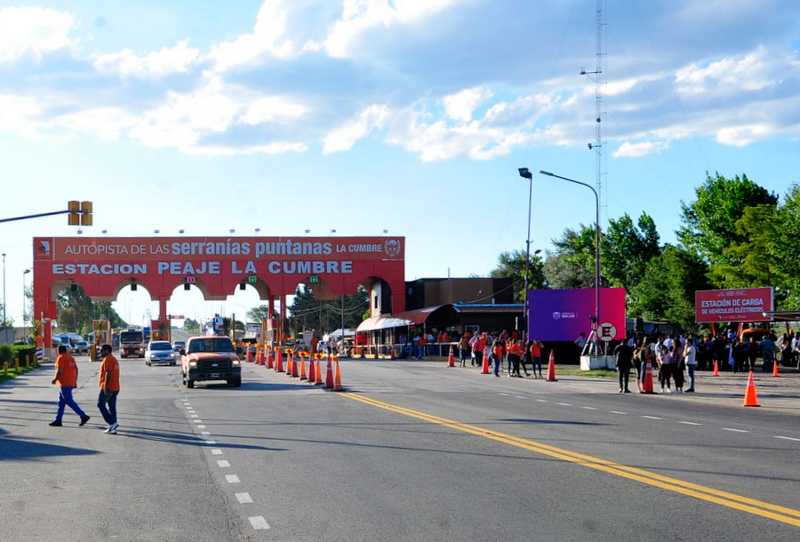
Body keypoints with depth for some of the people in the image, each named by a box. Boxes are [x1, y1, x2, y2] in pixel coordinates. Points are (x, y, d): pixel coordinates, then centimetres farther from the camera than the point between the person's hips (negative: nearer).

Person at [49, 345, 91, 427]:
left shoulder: (60, 358, -10)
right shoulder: (71, 358, 15)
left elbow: (60, 370, -20)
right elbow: (76, 369, 14)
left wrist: (55, 379, -8)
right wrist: (75, 382, 17)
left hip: (64, 383, -9)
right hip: (71, 383, 9)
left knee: (69, 401, -9)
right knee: (61, 402, 13)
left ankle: (83, 416, -14)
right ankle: (58, 420, 14)